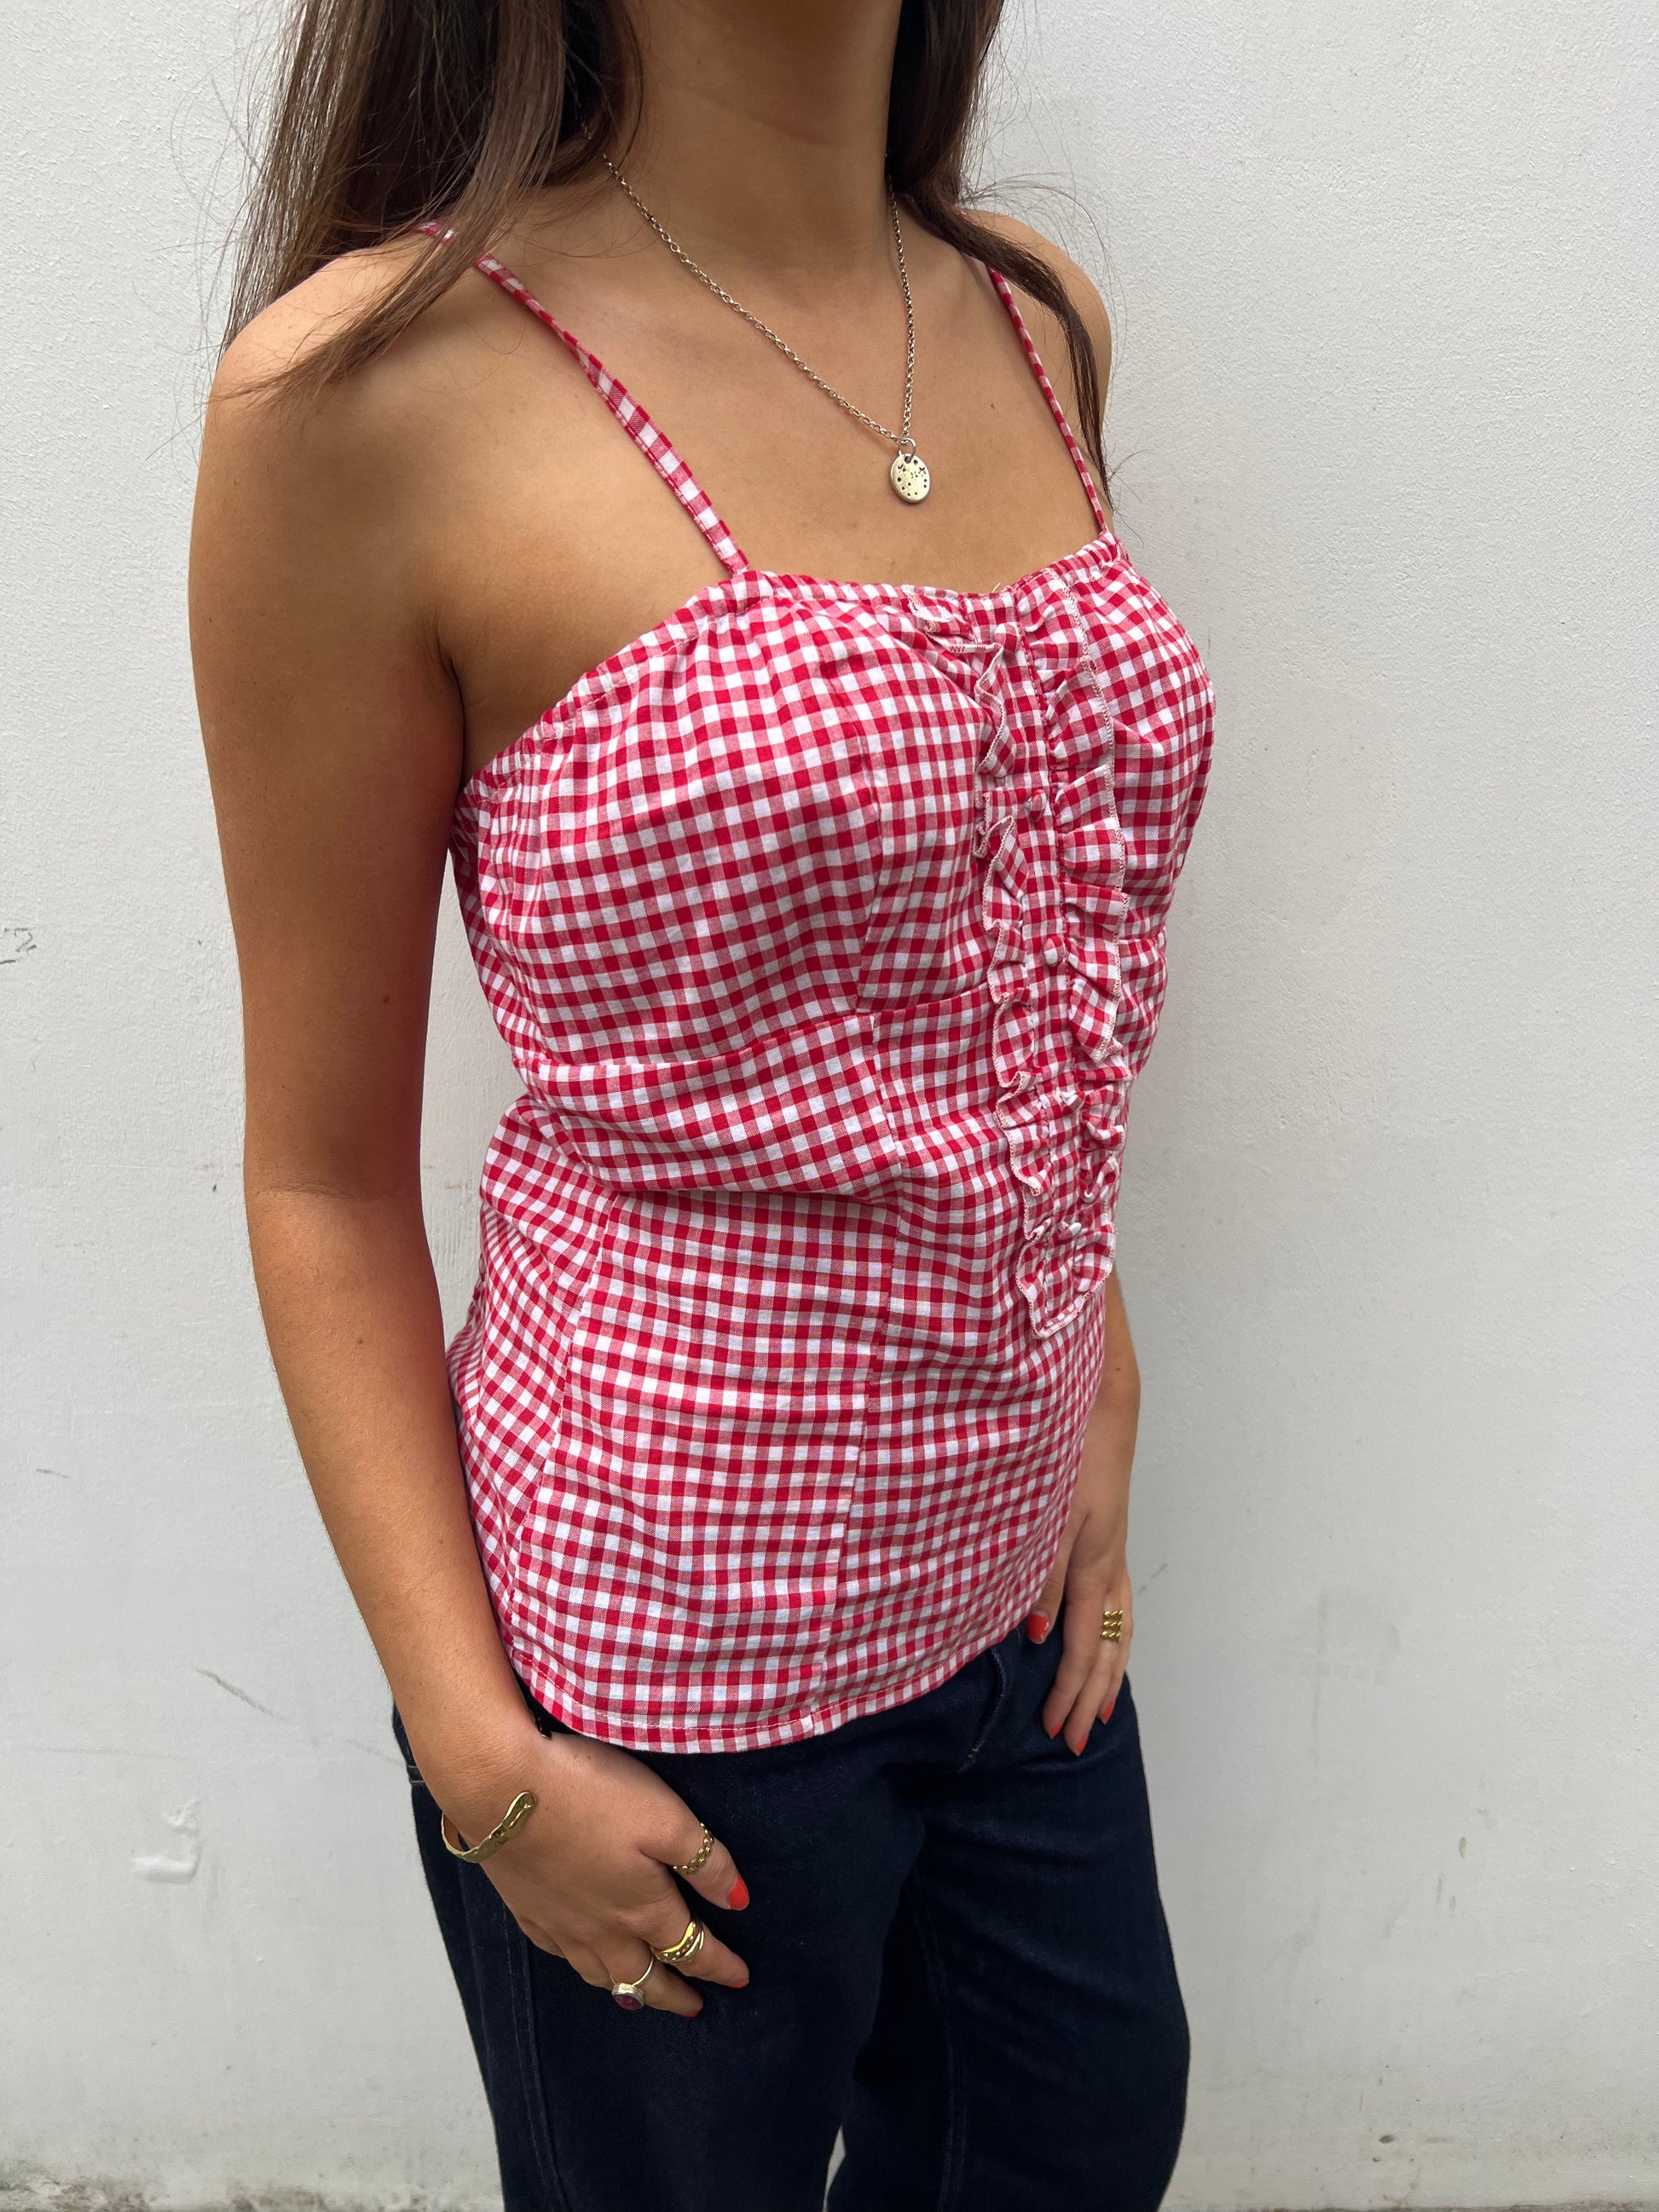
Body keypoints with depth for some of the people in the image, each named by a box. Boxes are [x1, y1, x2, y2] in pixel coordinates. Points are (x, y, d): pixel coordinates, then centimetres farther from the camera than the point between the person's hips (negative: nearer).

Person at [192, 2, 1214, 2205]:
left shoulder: (1039, 323, 1)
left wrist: (1095, 1413, 9)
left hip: (1012, 1575, 6)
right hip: (666, 1671, -6)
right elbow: (326, 1178, -11)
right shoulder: (369, 392, -18)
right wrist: (481, 1752, -10)